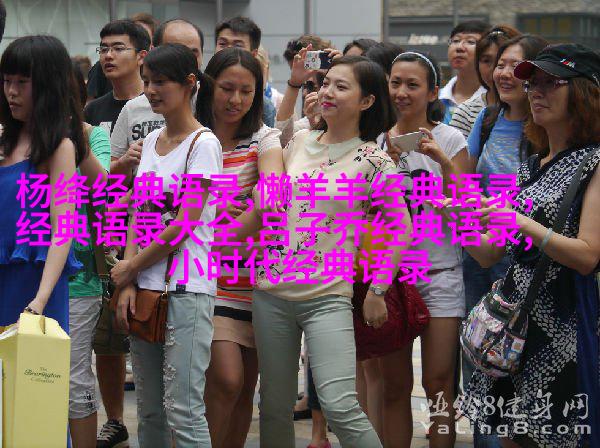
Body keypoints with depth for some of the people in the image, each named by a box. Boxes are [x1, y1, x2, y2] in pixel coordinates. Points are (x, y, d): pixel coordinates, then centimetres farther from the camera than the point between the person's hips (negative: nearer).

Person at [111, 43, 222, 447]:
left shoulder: (203, 144, -8)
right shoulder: (151, 141, 15)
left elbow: (183, 225, -13)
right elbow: (138, 217, 12)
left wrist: (128, 269, -5)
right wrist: (128, 285, 0)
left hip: (185, 291, -7)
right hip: (145, 289, 7)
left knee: (182, 410, -10)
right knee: (149, 409, 10)